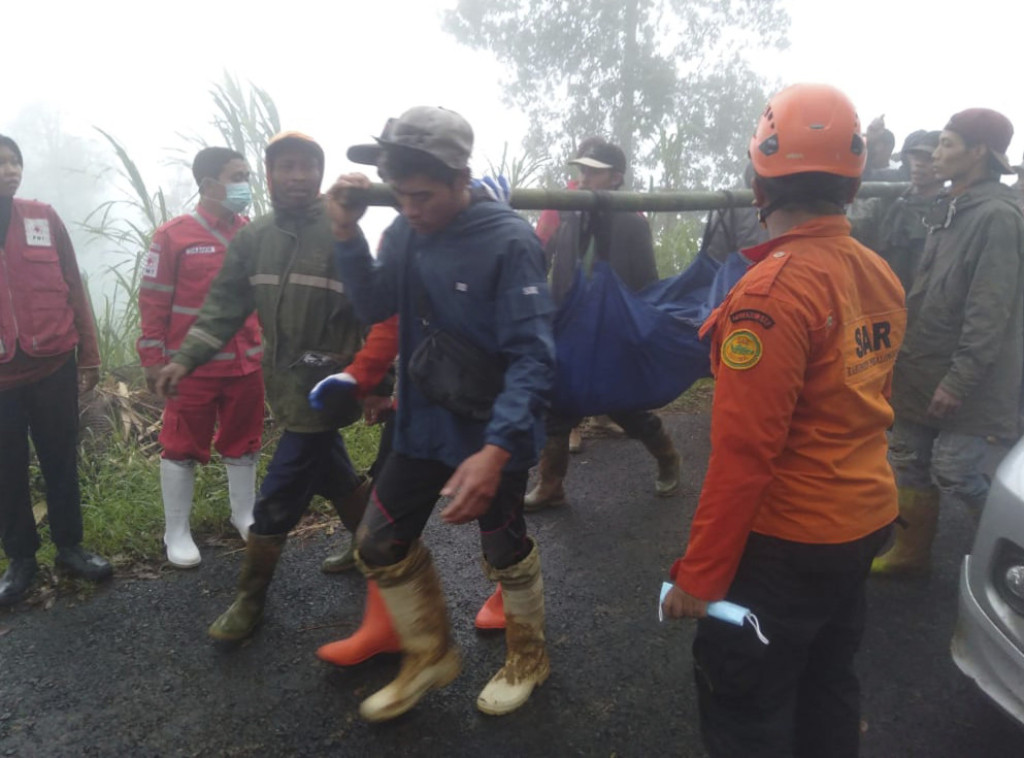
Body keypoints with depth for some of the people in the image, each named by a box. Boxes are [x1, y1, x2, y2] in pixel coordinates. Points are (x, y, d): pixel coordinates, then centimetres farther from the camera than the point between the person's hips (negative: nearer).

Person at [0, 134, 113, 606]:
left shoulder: (43, 219, 4)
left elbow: (72, 288, 7)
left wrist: (88, 355, 5)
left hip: (54, 366, 1)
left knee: (61, 460, 11)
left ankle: (69, 546, 24)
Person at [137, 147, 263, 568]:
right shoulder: (174, 235, -8)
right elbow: (153, 301, -6)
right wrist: (153, 359, -6)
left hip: (246, 363, 4)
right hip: (193, 367, -4)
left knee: (244, 442, 16)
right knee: (183, 448, 8)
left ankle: (244, 514, 35)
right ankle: (177, 531, 23)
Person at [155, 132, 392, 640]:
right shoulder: (253, 238, 5)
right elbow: (224, 304, 6)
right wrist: (185, 358, -4)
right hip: (285, 384, 6)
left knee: (276, 499, -1)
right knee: (334, 477, 23)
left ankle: (250, 600, 17)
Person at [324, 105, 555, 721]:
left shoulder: (509, 242, -22)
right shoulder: (406, 231, -4)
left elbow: (533, 358, -26)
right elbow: (375, 307, 5)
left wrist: (497, 449, -38)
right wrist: (348, 233, -10)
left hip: (493, 432, -6)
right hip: (424, 423, 6)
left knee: (505, 551, 14)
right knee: (382, 544, 11)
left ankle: (529, 657, 42)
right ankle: (431, 655, 36)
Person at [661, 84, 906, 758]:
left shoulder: (773, 290, -24)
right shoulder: (881, 275, 1)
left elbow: (743, 450, -24)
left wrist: (700, 574, -17)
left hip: (789, 541, -8)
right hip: (867, 521, 8)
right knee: (828, 684, 25)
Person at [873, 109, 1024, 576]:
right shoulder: (948, 209, 12)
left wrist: (959, 378, -22)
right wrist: (907, 354, 17)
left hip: (964, 379, -8)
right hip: (922, 367, 8)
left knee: (952, 472, -5)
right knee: (909, 464, 13)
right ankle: (911, 553, 28)